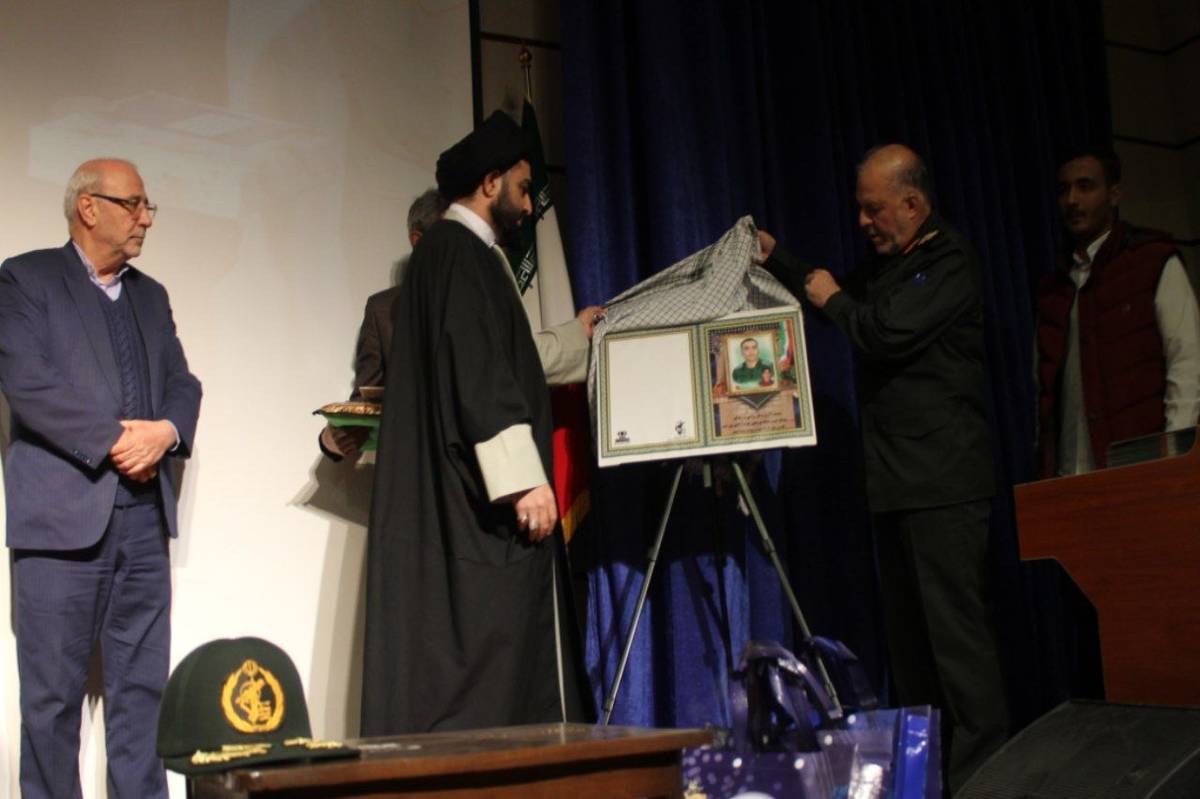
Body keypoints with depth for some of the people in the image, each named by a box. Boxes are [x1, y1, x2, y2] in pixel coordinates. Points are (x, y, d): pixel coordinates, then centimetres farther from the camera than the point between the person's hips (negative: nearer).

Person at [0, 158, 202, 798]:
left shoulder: (151, 295, 20)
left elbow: (182, 384, 14)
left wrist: (166, 431, -7)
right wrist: (115, 440, -14)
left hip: (143, 516, 6)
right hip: (62, 514, -5)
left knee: (142, 685, 8)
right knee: (53, 691, 1)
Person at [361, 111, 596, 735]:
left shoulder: (449, 250, 20)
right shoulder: (461, 252, -11)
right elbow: (480, 373, -21)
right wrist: (524, 479, -23)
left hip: (460, 498, 11)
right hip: (477, 500, -11)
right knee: (485, 650, -9)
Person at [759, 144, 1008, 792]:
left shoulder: (951, 263, -8)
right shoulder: (887, 263, 18)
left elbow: (888, 332, -20)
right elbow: (843, 299, 32)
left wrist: (832, 298, -3)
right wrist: (777, 259, 22)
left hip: (942, 479, -9)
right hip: (893, 481, 9)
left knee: (954, 624, -8)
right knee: (906, 628, 12)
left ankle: (980, 768, -2)